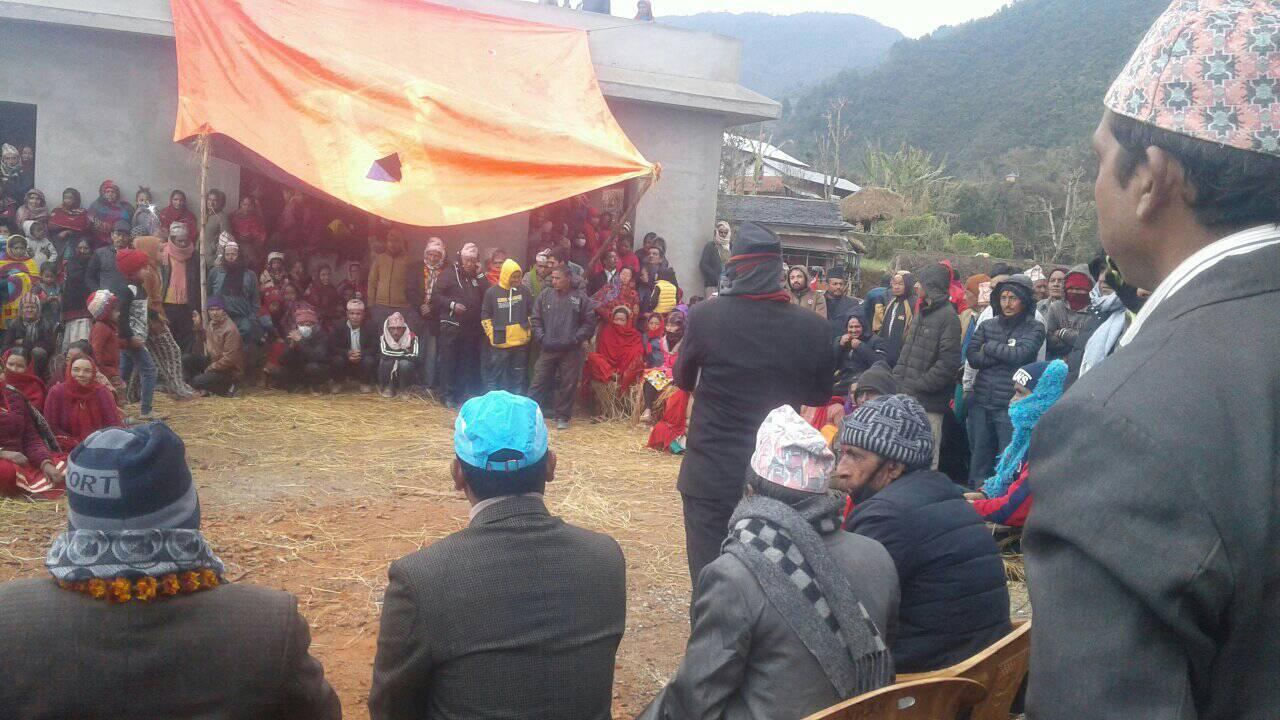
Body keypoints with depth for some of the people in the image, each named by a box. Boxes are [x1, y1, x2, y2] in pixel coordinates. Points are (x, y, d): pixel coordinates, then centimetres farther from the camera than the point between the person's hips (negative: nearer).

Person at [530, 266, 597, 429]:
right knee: (539, 381, 2)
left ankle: (562, 416, 17)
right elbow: (536, 319, 9)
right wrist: (541, 337, -3)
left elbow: (589, 323, 1)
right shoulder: (545, 295, 5)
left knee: (568, 385, 6)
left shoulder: (581, 298, -1)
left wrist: (576, 338, -8)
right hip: (548, 349, 1)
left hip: (571, 351, -1)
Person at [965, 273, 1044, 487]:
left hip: (1011, 406, -4)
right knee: (979, 459, 13)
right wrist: (1004, 354, -12)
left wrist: (989, 347, -4)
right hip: (981, 404, 4)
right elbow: (972, 357, -2)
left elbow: (1020, 354, -17)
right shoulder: (987, 325, 10)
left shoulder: (1035, 328, -1)